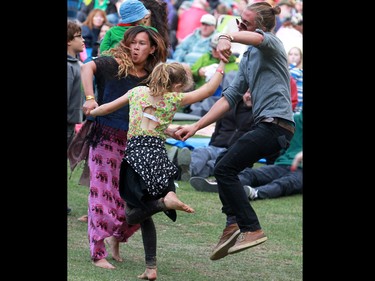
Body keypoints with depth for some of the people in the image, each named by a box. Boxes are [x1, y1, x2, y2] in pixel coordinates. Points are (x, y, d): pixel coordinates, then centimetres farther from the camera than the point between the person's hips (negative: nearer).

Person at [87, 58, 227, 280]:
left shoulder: (137, 92, 11)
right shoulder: (175, 99, 5)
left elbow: (107, 108, 20)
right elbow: (209, 89, 9)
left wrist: (90, 112, 40)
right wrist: (221, 65, 23)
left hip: (135, 154, 0)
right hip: (158, 155, 0)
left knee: (133, 215, 6)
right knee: (145, 215, 13)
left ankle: (164, 202, -24)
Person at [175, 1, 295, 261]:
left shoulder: (271, 43, -5)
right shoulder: (248, 58, 22)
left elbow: (257, 37, -31)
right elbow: (230, 98, 21)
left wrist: (227, 37, -52)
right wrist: (196, 127, 15)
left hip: (275, 124, -10)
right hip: (265, 125, 10)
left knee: (224, 168, -12)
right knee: (224, 166, 17)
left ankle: (252, 229, -11)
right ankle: (234, 222, 7)